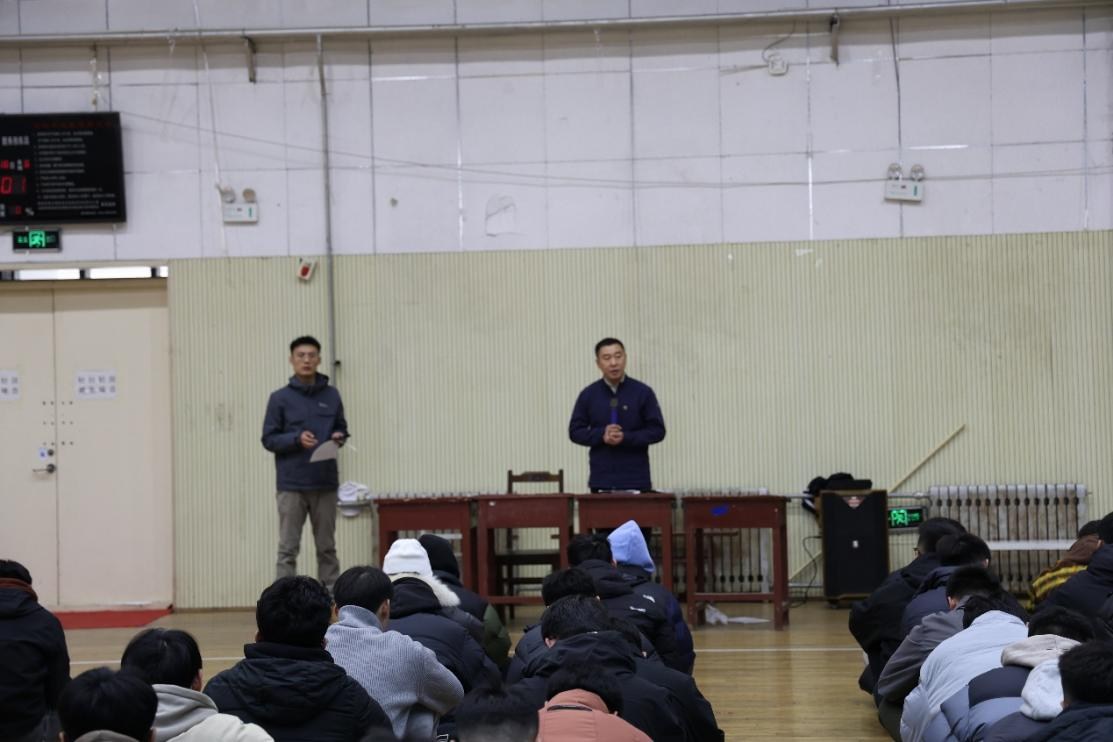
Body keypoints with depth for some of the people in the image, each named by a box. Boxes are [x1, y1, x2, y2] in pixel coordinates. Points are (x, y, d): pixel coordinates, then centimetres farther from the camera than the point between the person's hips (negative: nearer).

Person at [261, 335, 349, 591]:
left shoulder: (332, 395, 7)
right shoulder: (280, 398, -1)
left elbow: (341, 428, 16)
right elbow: (269, 439, -1)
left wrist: (339, 437, -7)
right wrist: (296, 438, -18)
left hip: (325, 484, 3)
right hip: (292, 485, -3)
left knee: (327, 548, 9)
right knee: (288, 549, -1)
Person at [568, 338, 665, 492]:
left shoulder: (642, 392, -1)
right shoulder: (588, 395, 5)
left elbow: (657, 430, -1)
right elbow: (575, 431, 7)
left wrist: (626, 437, -15)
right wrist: (601, 435, -11)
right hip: (601, 480, 1)